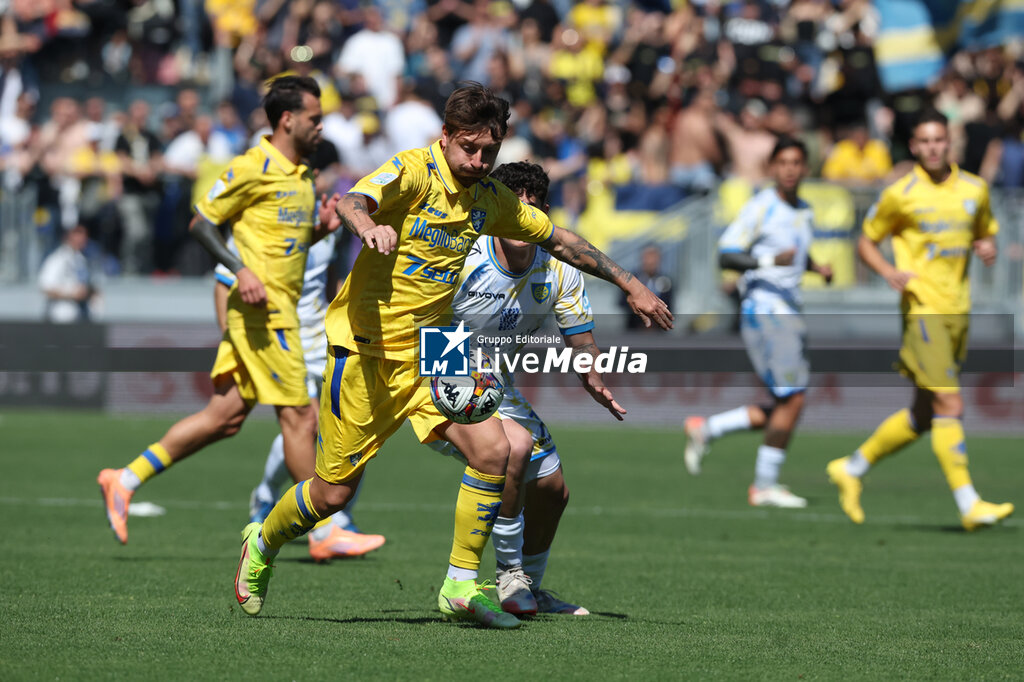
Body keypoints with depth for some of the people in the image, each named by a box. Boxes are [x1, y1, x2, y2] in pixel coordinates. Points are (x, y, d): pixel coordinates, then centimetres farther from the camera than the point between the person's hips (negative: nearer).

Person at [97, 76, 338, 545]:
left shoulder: (302, 176, 17)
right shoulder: (253, 167, -10)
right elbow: (201, 223, -9)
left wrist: (321, 228, 6)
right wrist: (241, 269, -21)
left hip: (280, 307, 9)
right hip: (261, 308, -9)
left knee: (225, 417, 7)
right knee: (298, 415, -6)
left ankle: (126, 479, 13)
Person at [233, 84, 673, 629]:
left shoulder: (491, 200, 5)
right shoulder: (412, 172, -14)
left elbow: (559, 240, 20)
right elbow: (351, 203, -34)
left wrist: (629, 285, 20)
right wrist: (368, 226, -58)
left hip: (430, 354, 5)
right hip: (368, 348, -5)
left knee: (492, 451, -16)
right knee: (332, 494, 1)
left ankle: (460, 586, -3)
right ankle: (262, 544, 32)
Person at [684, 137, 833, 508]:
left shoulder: (804, 212, 15)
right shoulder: (761, 207, -9)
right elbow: (726, 255, -14)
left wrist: (817, 268, 11)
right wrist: (769, 261, -28)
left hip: (788, 313, 8)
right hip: (762, 310, -8)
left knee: (789, 403, 5)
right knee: (792, 398, -13)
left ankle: (705, 429, 15)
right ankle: (765, 484, -4)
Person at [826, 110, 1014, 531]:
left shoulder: (975, 190, 10)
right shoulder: (900, 194, -3)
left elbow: (986, 233, 25)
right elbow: (866, 243, 5)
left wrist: (988, 248, 0)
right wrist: (889, 272, -14)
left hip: (958, 311, 6)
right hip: (922, 309, -6)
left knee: (924, 415, 12)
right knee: (950, 406, -14)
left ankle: (852, 468, 28)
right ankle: (969, 504, -13)